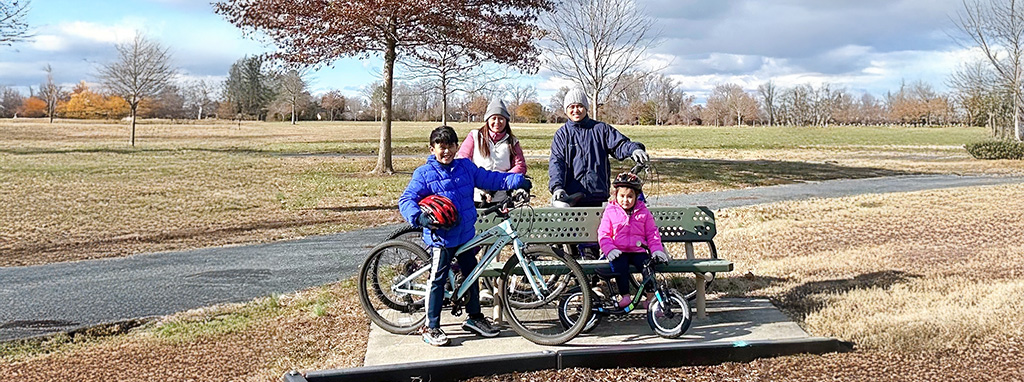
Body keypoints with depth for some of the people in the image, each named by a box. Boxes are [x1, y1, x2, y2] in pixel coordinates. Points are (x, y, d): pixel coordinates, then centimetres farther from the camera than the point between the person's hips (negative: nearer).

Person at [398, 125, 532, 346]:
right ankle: (431, 328, 8)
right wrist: (420, 217, -29)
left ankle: (474, 317, 33)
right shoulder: (424, 174, -7)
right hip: (441, 237, -6)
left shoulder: (466, 167, 7)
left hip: (466, 234, 6)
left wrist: (518, 180, 2)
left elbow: (490, 179, 11)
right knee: (438, 280, -2)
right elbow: (406, 200, -12)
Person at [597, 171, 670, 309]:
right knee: (620, 266, -33)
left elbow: (652, 233, 14)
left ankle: (651, 297, -15)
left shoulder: (643, 211, 12)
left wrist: (657, 249, -2)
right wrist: (610, 250, -14)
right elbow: (603, 234, 4)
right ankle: (625, 296, -24)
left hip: (638, 251, 1)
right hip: (618, 252, -1)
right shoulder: (610, 211, 7)